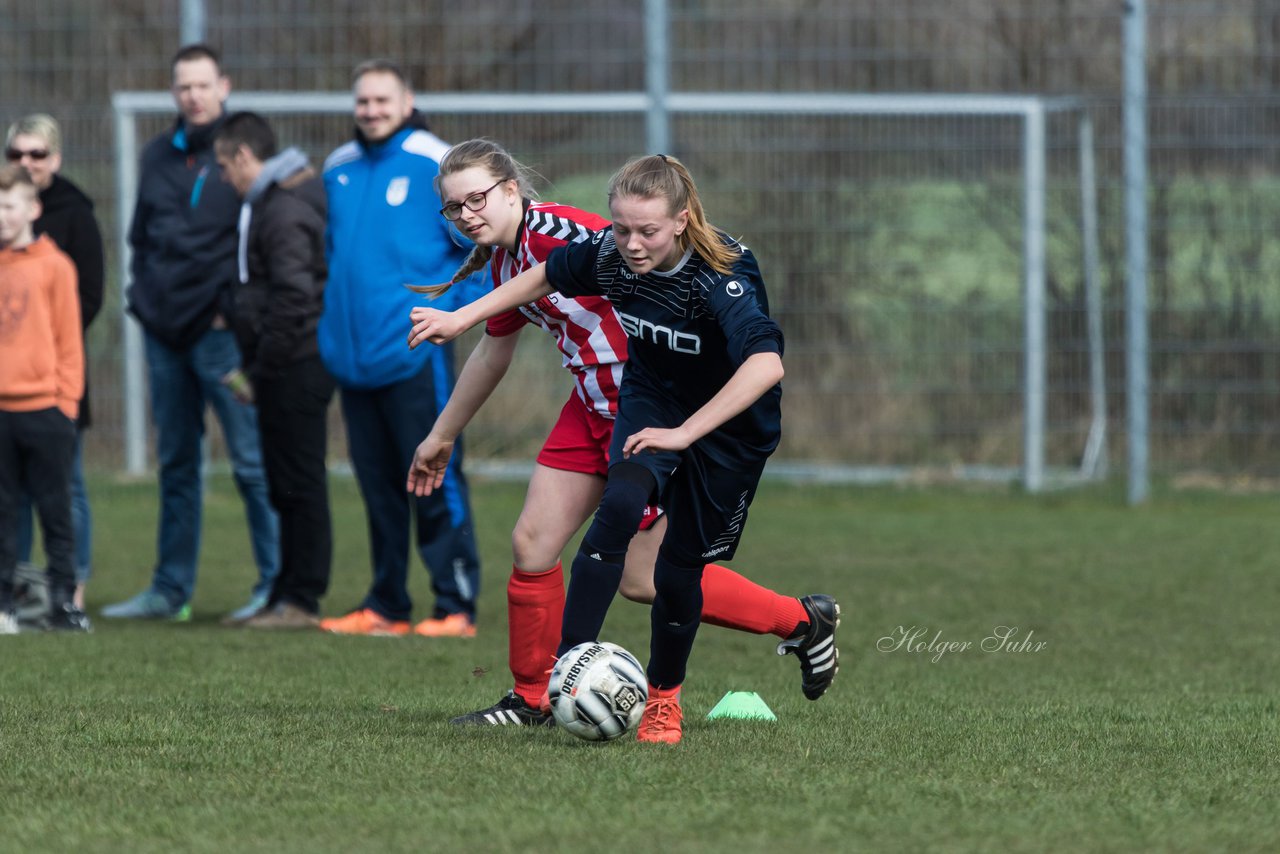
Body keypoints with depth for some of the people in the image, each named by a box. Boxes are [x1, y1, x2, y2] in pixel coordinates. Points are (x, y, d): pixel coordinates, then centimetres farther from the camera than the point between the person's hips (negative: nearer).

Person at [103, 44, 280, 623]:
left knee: (252, 461, -7)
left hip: (220, 330, -6)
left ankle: (278, 582, -5)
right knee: (175, 464, 11)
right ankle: (170, 590, 16)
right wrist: (142, 296, 10)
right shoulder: (158, 157, 15)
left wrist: (234, 304, -11)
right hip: (164, 331, 6)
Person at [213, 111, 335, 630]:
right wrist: (258, 367, 18)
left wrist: (262, 367, -15)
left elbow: (293, 296, -22)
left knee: (299, 484, -6)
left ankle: (301, 601, -3)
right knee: (287, 486, 13)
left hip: (293, 367, -10)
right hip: (294, 367, 10)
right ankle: (291, 596, 17)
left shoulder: (284, 211, -15)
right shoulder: (270, 202, 18)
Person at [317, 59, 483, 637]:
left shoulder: (437, 166, -6)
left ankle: (456, 606, -3)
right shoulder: (338, 170, 13)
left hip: (414, 354, -6)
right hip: (353, 355, 6)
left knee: (436, 483, -6)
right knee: (377, 486, 11)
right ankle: (386, 606, 17)